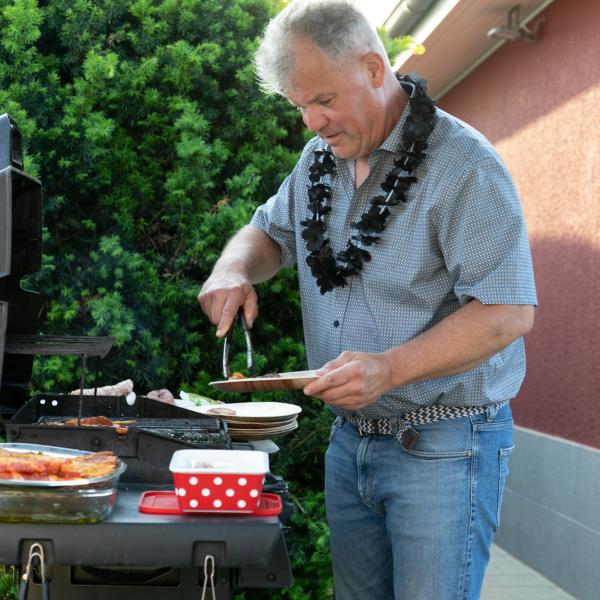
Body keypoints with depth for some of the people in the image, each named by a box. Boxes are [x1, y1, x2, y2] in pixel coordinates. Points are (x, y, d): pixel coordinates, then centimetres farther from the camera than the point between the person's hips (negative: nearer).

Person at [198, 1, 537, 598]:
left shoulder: (463, 164, -16)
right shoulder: (320, 159, 8)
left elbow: (509, 311, -20)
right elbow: (272, 231, 23)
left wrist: (390, 368, -29)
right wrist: (236, 266, -1)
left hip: (443, 449, -7)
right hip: (350, 437, 7)